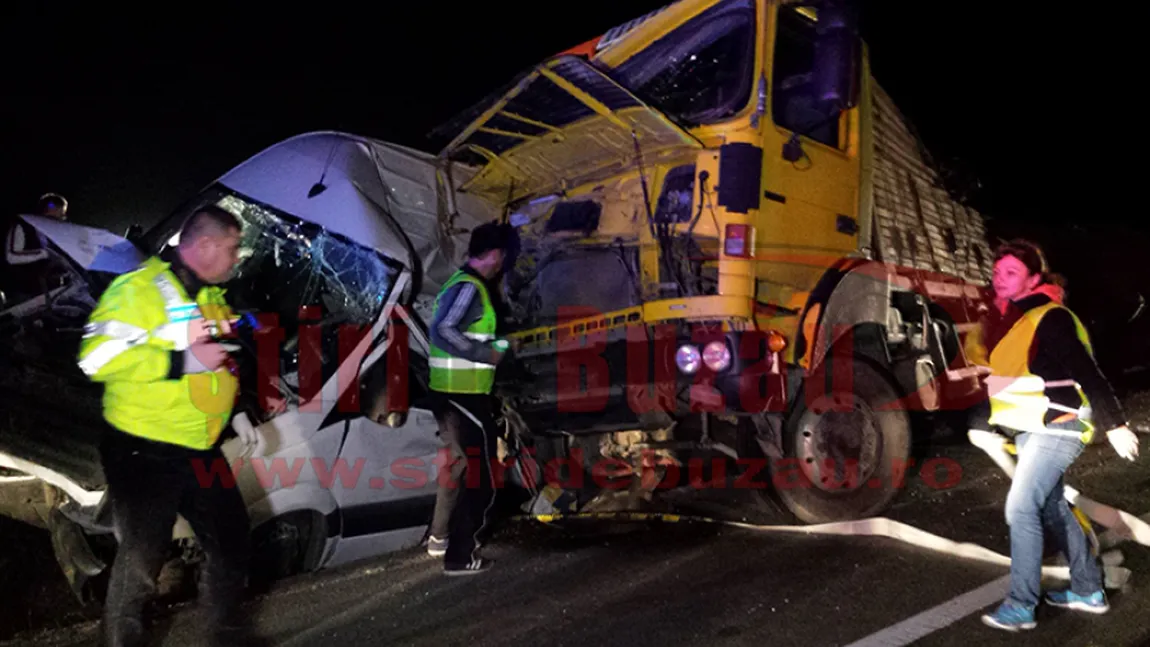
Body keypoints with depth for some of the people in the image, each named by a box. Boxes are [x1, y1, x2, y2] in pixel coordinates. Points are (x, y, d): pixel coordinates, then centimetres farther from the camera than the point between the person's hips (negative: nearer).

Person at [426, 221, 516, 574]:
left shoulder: (461, 282, 12)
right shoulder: (470, 288, -16)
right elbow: (441, 332, -27)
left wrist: (491, 345, 13)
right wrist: (487, 354, -21)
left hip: (451, 391, 10)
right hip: (466, 393, -10)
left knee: (459, 462, 24)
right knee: (480, 475, 0)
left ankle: (441, 536, 35)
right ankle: (460, 555, 7)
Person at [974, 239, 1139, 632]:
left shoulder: (1049, 319, -17)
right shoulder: (1007, 320, 9)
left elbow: (1088, 374, -19)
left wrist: (1114, 426, -19)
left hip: (1057, 428, -9)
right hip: (1030, 429, 9)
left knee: (1021, 508, -14)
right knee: (1052, 507, 17)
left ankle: (1021, 607, -4)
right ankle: (1088, 590, 33)